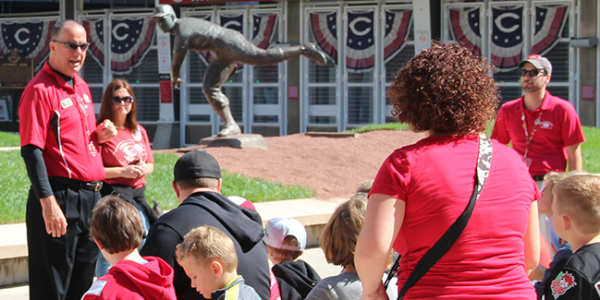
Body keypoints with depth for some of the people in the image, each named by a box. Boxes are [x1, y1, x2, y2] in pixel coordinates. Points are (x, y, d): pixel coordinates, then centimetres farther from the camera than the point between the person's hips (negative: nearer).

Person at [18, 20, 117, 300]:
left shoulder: (81, 86, 15)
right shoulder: (40, 90, -12)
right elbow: (31, 151, -17)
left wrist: (100, 135, 4)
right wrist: (48, 203, -23)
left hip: (91, 196, 8)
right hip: (60, 197, -8)